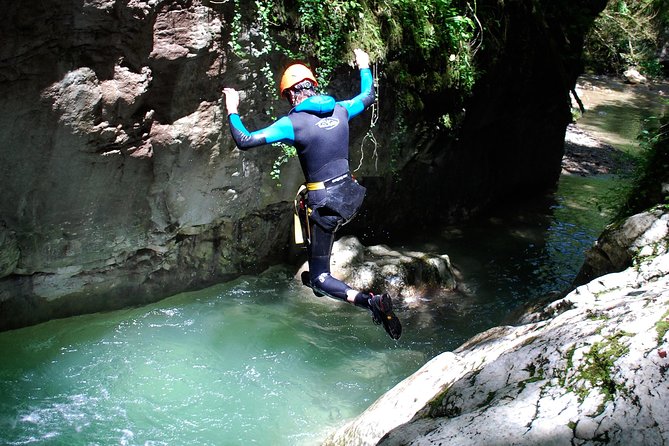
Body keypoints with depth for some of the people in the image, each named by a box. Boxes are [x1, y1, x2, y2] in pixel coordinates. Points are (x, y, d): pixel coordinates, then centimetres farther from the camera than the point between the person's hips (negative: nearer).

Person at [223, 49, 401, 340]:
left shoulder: (292, 123, -12)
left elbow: (244, 141, -14)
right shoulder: (340, 109, 4)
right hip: (351, 195, 7)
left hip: (325, 201, -7)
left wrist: (232, 112, 2)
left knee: (320, 280, 0)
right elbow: (368, 97, 26)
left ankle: (370, 301, -23)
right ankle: (316, 276, 49)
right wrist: (364, 68, 42)